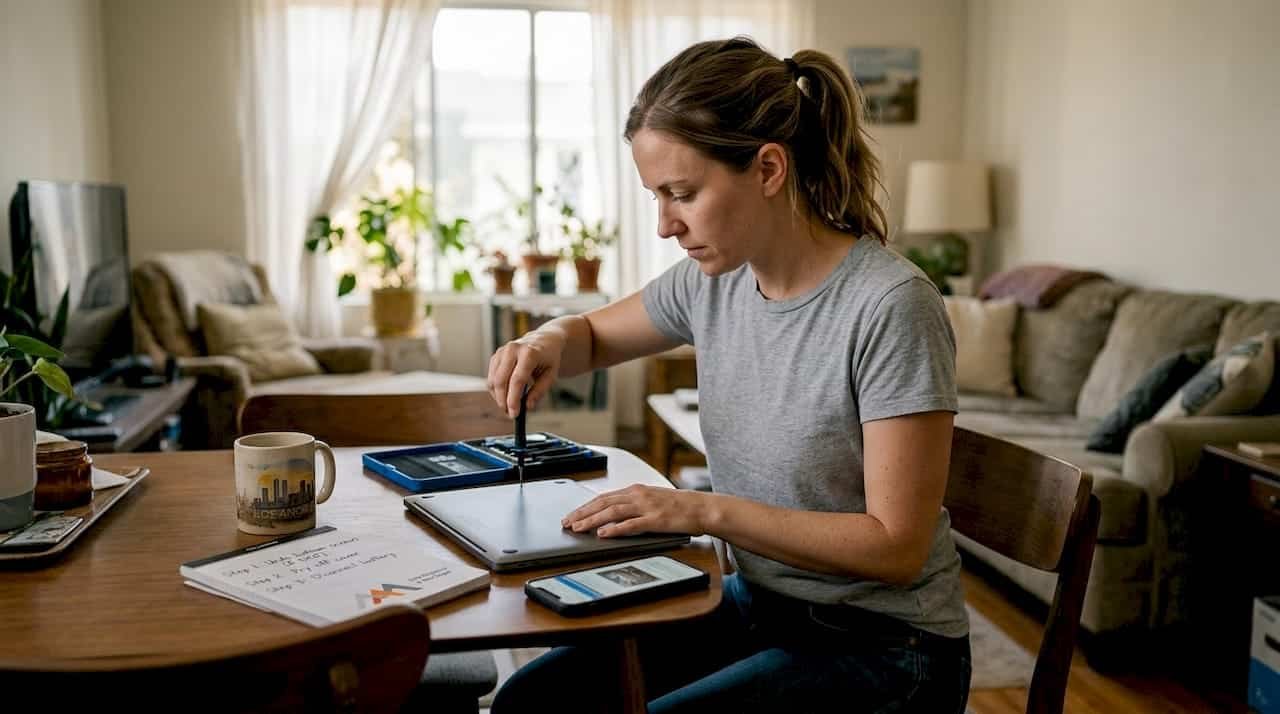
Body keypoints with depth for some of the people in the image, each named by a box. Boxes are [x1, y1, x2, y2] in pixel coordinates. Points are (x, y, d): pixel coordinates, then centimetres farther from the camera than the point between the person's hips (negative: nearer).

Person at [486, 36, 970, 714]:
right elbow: (595, 333, 16)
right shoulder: (712, 279, -3)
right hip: (755, 605, 6)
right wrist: (549, 341, -7)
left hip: (879, 649, -6)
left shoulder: (890, 305, -24)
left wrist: (706, 510, -25)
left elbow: (897, 546, -21)